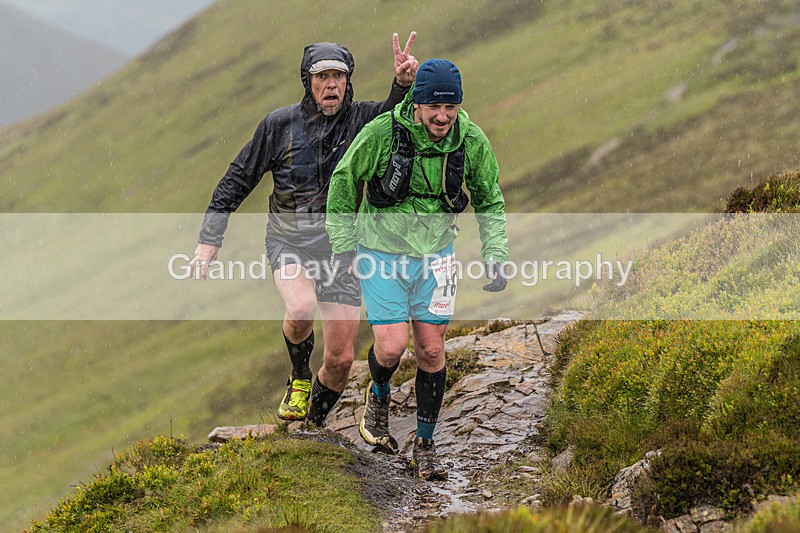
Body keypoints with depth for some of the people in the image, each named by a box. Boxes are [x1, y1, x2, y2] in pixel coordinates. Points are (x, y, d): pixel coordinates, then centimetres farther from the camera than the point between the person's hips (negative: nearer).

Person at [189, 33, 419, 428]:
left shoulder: (362, 120, -2)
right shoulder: (280, 124, -3)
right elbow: (237, 181, 4)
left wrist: (403, 84, -47)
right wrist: (209, 240, 0)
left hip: (340, 245, 1)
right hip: (290, 240, -1)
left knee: (340, 359, 0)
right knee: (301, 310, -33)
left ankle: (314, 425, 26)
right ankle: (299, 377, -1)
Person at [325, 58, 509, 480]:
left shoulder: (472, 141, -12)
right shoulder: (383, 133, -22)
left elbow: (490, 203, 4)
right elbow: (343, 181, -6)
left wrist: (496, 257, -5)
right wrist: (343, 247, -5)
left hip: (435, 254, 3)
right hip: (381, 251, -3)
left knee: (431, 349, 2)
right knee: (393, 345, -13)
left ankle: (424, 447, 15)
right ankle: (378, 395, 22)